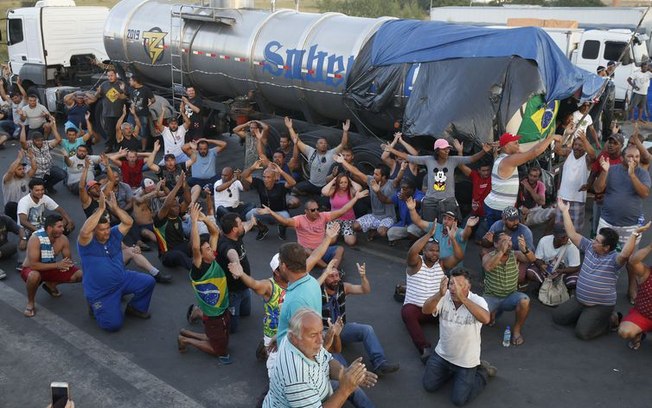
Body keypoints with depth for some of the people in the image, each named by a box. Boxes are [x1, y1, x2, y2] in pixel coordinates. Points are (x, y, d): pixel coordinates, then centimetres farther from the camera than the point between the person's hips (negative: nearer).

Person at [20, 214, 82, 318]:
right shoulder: (35, 239, -30)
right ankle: (30, 303, -12)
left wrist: (65, 264, -27)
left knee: (79, 275, -9)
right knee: (35, 276, -42)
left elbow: (68, 259, -2)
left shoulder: (63, 239, -14)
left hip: (51, 269, 5)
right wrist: (57, 264, -37)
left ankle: (50, 285, 15)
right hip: (31, 269, -5)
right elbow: (33, 265, -34)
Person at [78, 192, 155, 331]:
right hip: (101, 293, -6)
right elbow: (84, 231, -39)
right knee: (113, 324, -19)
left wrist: (115, 207, -24)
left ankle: (135, 307, 17)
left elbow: (128, 222, -12)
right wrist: (101, 209, -38)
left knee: (148, 281, -9)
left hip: (122, 279, 6)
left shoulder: (114, 235, -1)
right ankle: (97, 307, 15)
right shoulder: (87, 242, -17)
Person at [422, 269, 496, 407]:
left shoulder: (478, 301, -24)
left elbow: (486, 319, -45)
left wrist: (462, 298, -54)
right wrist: (440, 294, -50)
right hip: (442, 353, 4)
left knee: (459, 400, 0)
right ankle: (451, 370, 33)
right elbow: (425, 310, -31)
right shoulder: (444, 297, -15)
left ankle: (482, 372, 22)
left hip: (466, 360, -4)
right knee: (429, 386, 10)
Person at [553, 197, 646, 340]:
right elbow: (572, 234, 0)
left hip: (600, 305, -7)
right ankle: (584, 315, 23)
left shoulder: (614, 259, -20)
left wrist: (635, 233, -51)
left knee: (582, 332, -18)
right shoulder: (590, 248, -1)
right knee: (557, 317, 3)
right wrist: (565, 211, -3)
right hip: (579, 300, 7)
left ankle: (610, 319, 9)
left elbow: (625, 254, -44)